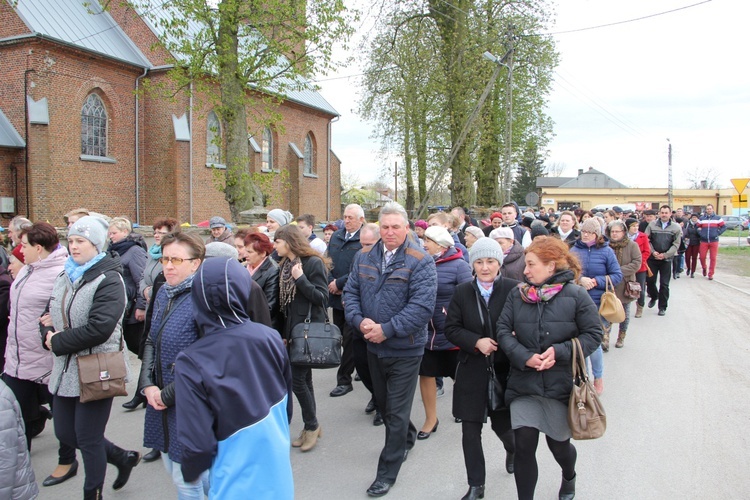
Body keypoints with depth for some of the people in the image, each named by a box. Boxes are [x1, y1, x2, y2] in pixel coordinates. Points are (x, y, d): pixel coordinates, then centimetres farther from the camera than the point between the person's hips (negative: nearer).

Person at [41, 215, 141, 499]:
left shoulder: (109, 280, -15)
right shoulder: (66, 276, 9)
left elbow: (99, 328, -25)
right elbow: (51, 311, 17)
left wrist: (58, 342, -15)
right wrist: (50, 331, -5)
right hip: (66, 369, 8)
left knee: (88, 440, 5)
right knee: (65, 434, 17)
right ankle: (123, 458, 36)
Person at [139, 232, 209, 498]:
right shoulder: (163, 293, 5)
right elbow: (151, 341, 10)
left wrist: (168, 395, -15)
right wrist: (147, 385, -3)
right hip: (160, 398, 7)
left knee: (186, 477, 6)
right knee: (172, 466, 19)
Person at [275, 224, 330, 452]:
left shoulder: (314, 263, -12)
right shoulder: (285, 265, 9)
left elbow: (322, 298, -14)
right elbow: (283, 301, 13)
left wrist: (300, 279, -22)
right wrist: (284, 332, 8)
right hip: (292, 329, 7)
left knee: (297, 378, -7)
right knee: (303, 378, 13)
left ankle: (311, 425, 11)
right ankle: (310, 427, 24)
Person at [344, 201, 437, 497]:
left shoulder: (420, 262, -16)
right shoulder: (364, 258, 2)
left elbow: (422, 306, -23)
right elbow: (350, 293, 3)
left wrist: (386, 329, -25)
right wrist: (360, 321, -16)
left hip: (404, 349, -6)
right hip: (373, 347, 6)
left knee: (396, 413, 5)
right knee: (382, 404, 24)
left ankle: (387, 472, 22)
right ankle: (407, 437, 52)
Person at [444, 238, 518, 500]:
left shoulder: (514, 289, -9)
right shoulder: (462, 291, 0)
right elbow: (451, 328, 0)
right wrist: (477, 341, -14)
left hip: (505, 370, -2)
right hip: (472, 370, 2)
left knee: (501, 423, 12)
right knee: (470, 429, 4)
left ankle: (512, 449, 49)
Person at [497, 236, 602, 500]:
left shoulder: (575, 295, -9)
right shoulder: (517, 294, 1)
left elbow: (593, 335, -7)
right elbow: (503, 330, -1)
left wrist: (560, 352, -19)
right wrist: (525, 357, -17)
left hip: (561, 383, -2)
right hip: (524, 382, 2)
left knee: (558, 444, 15)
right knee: (524, 446, -4)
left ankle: (569, 478, 50)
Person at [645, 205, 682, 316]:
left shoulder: (676, 227, 0)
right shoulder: (652, 225, 2)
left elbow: (676, 244, -3)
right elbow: (646, 240, 1)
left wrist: (665, 255, -13)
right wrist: (653, 252, -12)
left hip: (667, 259, -1)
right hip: (652, 257, 1)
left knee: (664, 284, 2)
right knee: (650, 280, 3)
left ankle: (662, 307, 13)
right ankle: (654, 297, 32)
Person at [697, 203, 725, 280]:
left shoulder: (717, 218, 5)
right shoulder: (701, 219, 7)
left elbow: (724, 227, 8)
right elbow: (697, 227, 14)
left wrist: (718, 233, -2)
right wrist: (700, 233, -1)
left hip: (714, 241, -1)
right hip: (704, 241, 1)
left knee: (713, 258, -2)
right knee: (702, 257, -2)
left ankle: (711, 274, 7)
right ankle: (704, 268, 28)